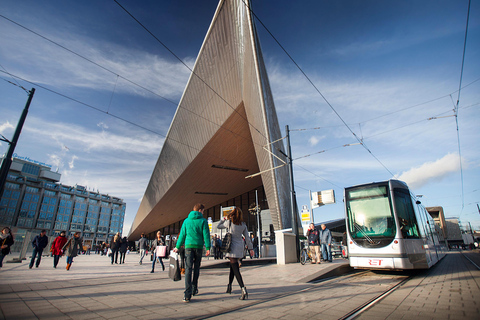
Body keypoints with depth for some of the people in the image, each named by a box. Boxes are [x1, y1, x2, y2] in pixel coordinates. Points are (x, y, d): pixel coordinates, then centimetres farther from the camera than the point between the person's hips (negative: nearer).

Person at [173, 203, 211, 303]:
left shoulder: (187, 220, 7)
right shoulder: (203, 221, 0)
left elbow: (182, 234, 9)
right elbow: (206, 235, -5)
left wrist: (177, 247, 16)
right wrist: (208, 248, -3)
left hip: (188, 246, 1)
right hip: (199, 246, -1)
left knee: (188, 269, -3)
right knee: (196, 269, 16)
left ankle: (187, 294, -11)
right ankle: (194, 289, 28)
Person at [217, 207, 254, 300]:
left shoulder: (229, 222, -6)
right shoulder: (243, 224, 4)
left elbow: (218, 226, 10)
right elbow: (247, 237, 6)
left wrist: (224, 219, 23)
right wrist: (250, 248, 12)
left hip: (232, 247, -5)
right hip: (240, 247, 5)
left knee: (235, 269, -8)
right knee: (233, 267, 21)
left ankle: (243, 289, -20)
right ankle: (229, 286, 32)